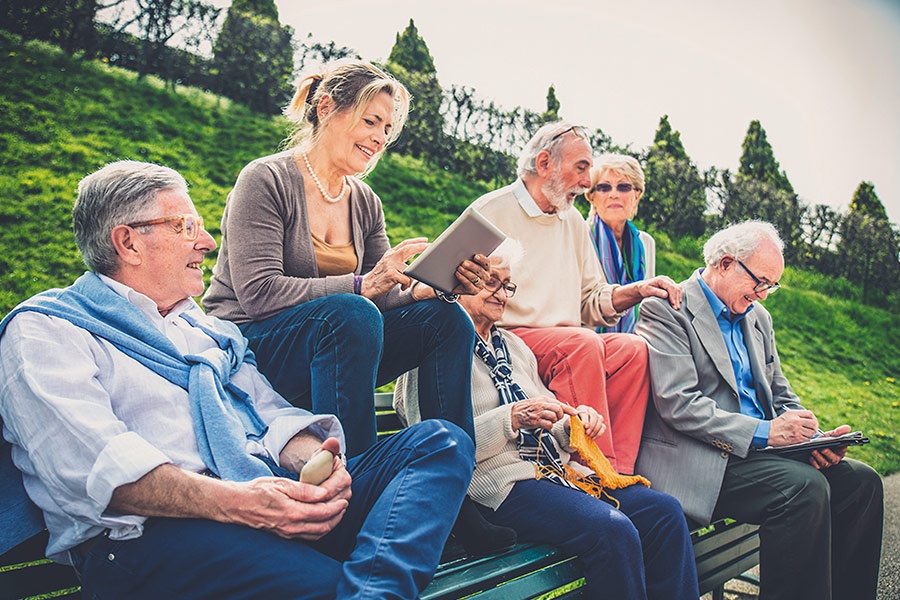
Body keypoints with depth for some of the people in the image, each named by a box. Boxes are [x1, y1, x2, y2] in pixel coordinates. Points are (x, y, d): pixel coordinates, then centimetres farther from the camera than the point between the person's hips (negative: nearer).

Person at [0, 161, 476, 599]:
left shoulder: (206, 328, 30)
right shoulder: (41, 331, 7)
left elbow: (272, 415, 18)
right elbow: (91, 463, -10)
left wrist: (315, 462, -6)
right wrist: (231, 501, -24)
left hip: (276, 506, 8)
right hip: (149, 535, -7)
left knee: (441, 441, -18)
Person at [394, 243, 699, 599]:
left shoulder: (514, 346, 24)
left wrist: (574, 423, 2)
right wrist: (512, 418, -21)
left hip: (556, 469, 8)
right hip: (499, 481, -8)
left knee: (664, 511, -12)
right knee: (613, 530, -30)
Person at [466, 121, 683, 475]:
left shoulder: (572, 221, 20)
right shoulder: (490, 212, -1)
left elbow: (591, 301, 20)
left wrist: (637, 291, 1)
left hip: (567, 346, 6)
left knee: (632, 349, -20)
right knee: (582, 343, -32)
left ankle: (620, 476, -23)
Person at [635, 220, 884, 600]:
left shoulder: (757, 317, 19)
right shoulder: (667, 311, -8)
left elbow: (781, 395, 21)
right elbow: (679, 405, -18)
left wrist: (812, 438, -1)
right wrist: (765, 432, -21)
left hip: (755, 450, 9)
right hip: (697, 458, -8)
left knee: (861, 480, -4)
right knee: (804, 487, -27)